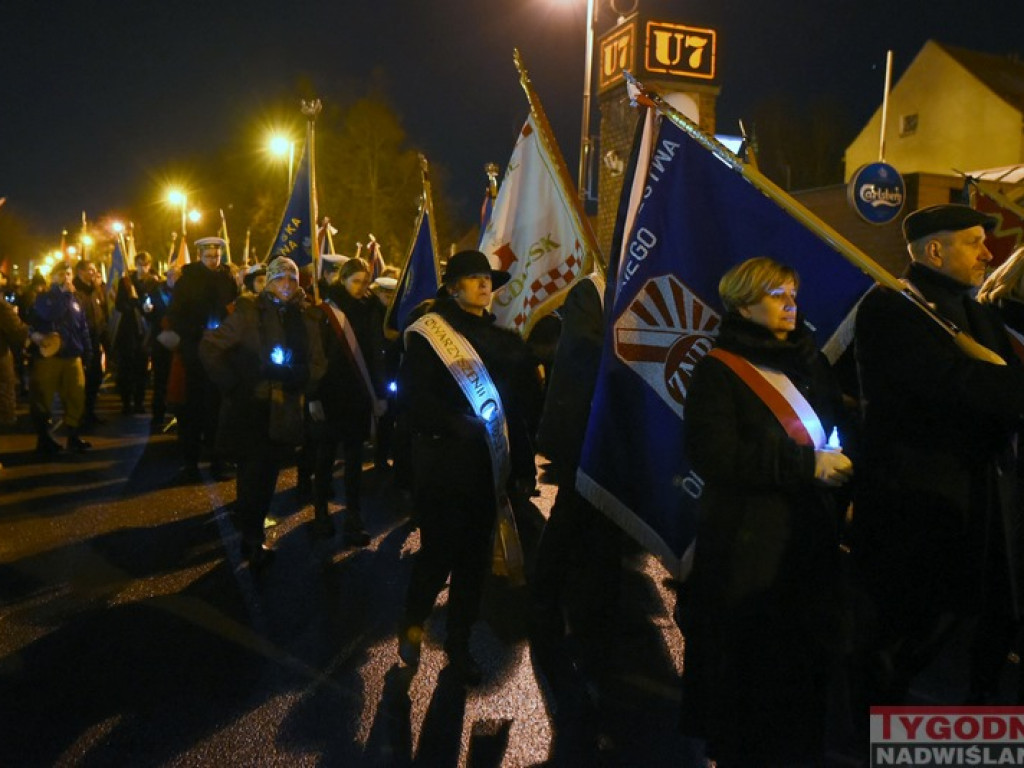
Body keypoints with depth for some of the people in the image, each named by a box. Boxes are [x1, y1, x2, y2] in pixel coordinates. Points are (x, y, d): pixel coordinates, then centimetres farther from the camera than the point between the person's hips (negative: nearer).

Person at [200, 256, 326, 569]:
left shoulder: (305, 320, 8)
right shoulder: (248, 312, -3)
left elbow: (318, 365, 8)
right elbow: (209, 347, -3)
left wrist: (296, 377, -11)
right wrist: (231, 383, -10)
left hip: (283, 412, 4)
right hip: (249, 408, -3)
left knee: (266, 478, 11)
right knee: (252, 477, -2)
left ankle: (252, 538, 27)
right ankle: (252, 540, 16)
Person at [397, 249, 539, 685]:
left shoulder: (501, 338, 13)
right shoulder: (429, 334, -5)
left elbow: (517, 398, 9)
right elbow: (416, 395, -14)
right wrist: (458, 426, -21)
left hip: (486, 464, 5)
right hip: (442, 464, -5)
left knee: (475, 554, 10)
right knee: (439, 550, 1)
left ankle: (459, 639, 26)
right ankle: (413, 625, 27)